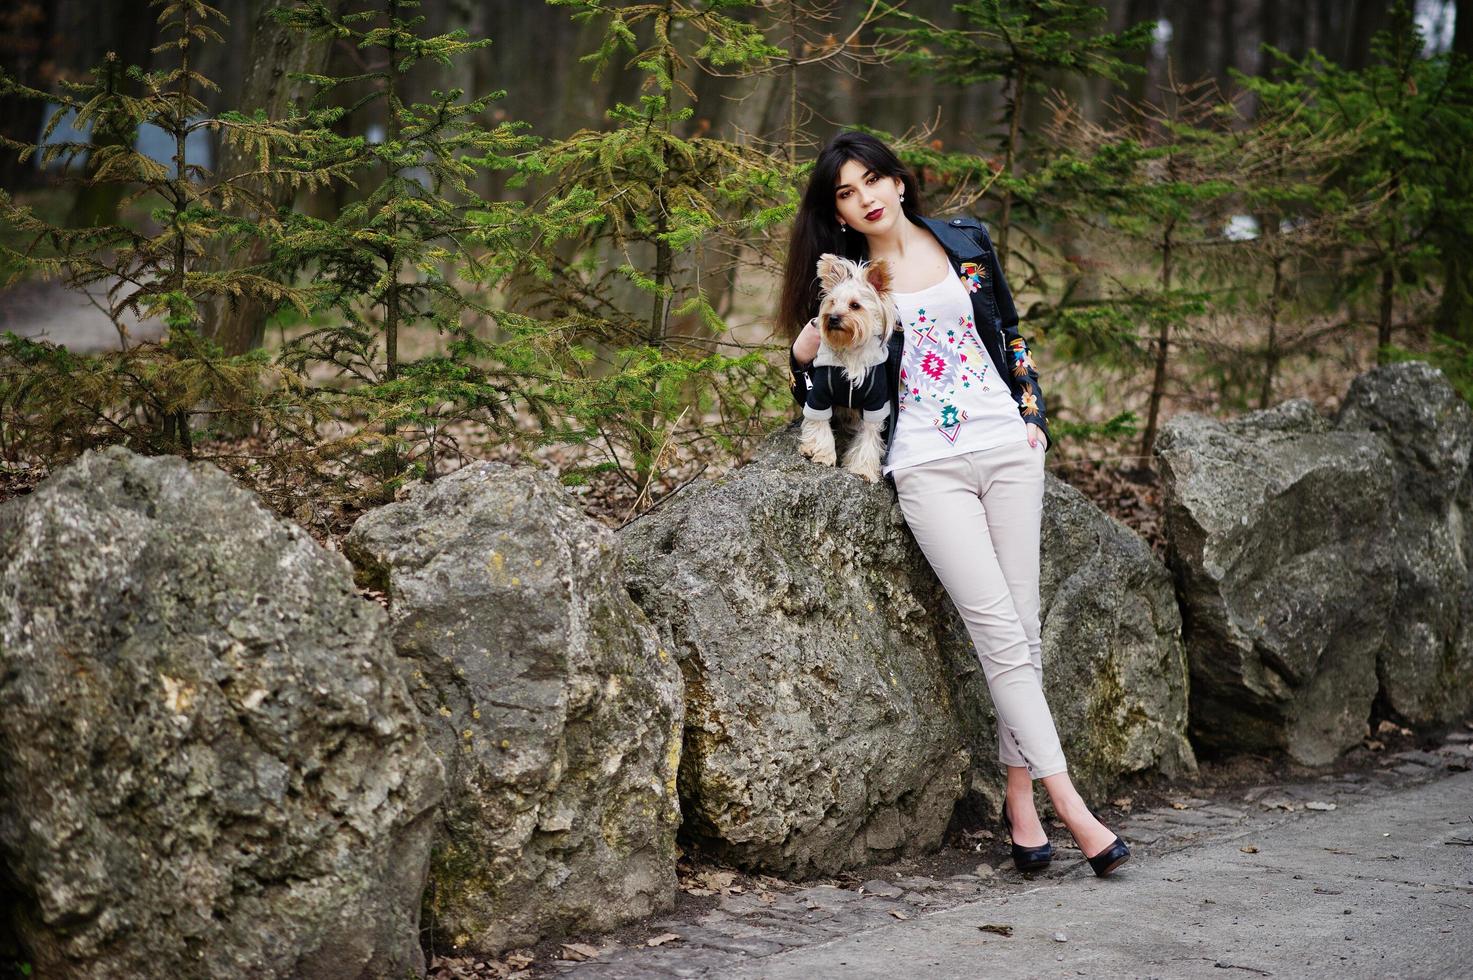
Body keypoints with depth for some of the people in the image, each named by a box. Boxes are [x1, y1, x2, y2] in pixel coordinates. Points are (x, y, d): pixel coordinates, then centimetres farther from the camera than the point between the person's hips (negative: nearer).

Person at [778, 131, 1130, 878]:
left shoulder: (966, 242, 11)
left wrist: (1034, 415, 11)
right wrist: (804, 355, -8)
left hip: (1007, 447, 3)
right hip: (927, 467, -3)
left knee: (1022, 626, -2)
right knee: (998, 629, -13)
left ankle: (1019, 801, 5)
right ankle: (1069, 804, -15)